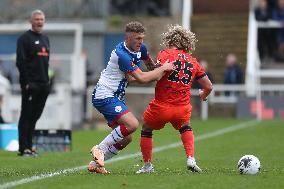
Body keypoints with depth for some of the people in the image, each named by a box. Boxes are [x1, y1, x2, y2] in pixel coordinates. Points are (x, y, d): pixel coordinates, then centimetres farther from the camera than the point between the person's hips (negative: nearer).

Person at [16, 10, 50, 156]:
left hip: (43, 84, 7)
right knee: (26, 116, -6)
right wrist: (27, 82, -16)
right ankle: (23, 148, -5)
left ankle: (28, 146, 13)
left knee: (34, 116, 9)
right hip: (30, 84, -7)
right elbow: (21, 62, -10)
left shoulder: (45, 39, 19)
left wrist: (47, 80, 14)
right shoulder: (24, 38, -4)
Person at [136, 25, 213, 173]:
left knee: (146, 130, 24)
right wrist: (203, 95, 34)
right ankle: (191, 159, 18)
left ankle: (147, 165, 24)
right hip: (183, 109, 3)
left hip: (161, 107, -3)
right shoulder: (193, 62, 9)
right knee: (185, 128, 35)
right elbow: (208, 87, 15)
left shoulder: (165, 54, -4)